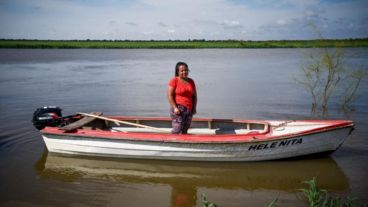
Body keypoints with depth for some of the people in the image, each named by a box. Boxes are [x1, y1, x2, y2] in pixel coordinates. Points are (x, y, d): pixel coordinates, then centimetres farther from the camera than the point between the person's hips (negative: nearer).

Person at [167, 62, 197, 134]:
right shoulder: (174, 80, -2)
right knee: (177, 131, -12)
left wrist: (194, 108, 8)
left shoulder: (191, 81, 14)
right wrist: (175, 108, -15)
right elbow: (170, 95, -8)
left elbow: (194, 96, 18)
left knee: (184, 131, 6)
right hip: (178, 108, -5)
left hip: (189, 109, 6)